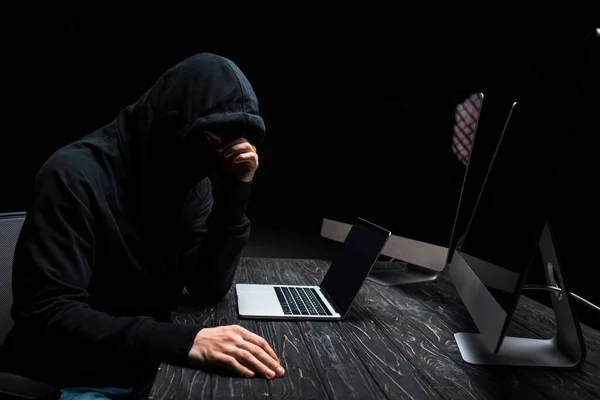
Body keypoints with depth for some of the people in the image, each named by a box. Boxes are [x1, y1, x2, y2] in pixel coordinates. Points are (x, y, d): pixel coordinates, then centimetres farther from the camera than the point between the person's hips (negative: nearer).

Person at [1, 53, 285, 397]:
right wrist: (183, 342, -37)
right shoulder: (76, 176, -21)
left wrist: (235, 194, -18)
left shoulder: (194, 181, -4)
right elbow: (46, 317, -26)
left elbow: (208, 290, -8)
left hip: (150, 362, 6)